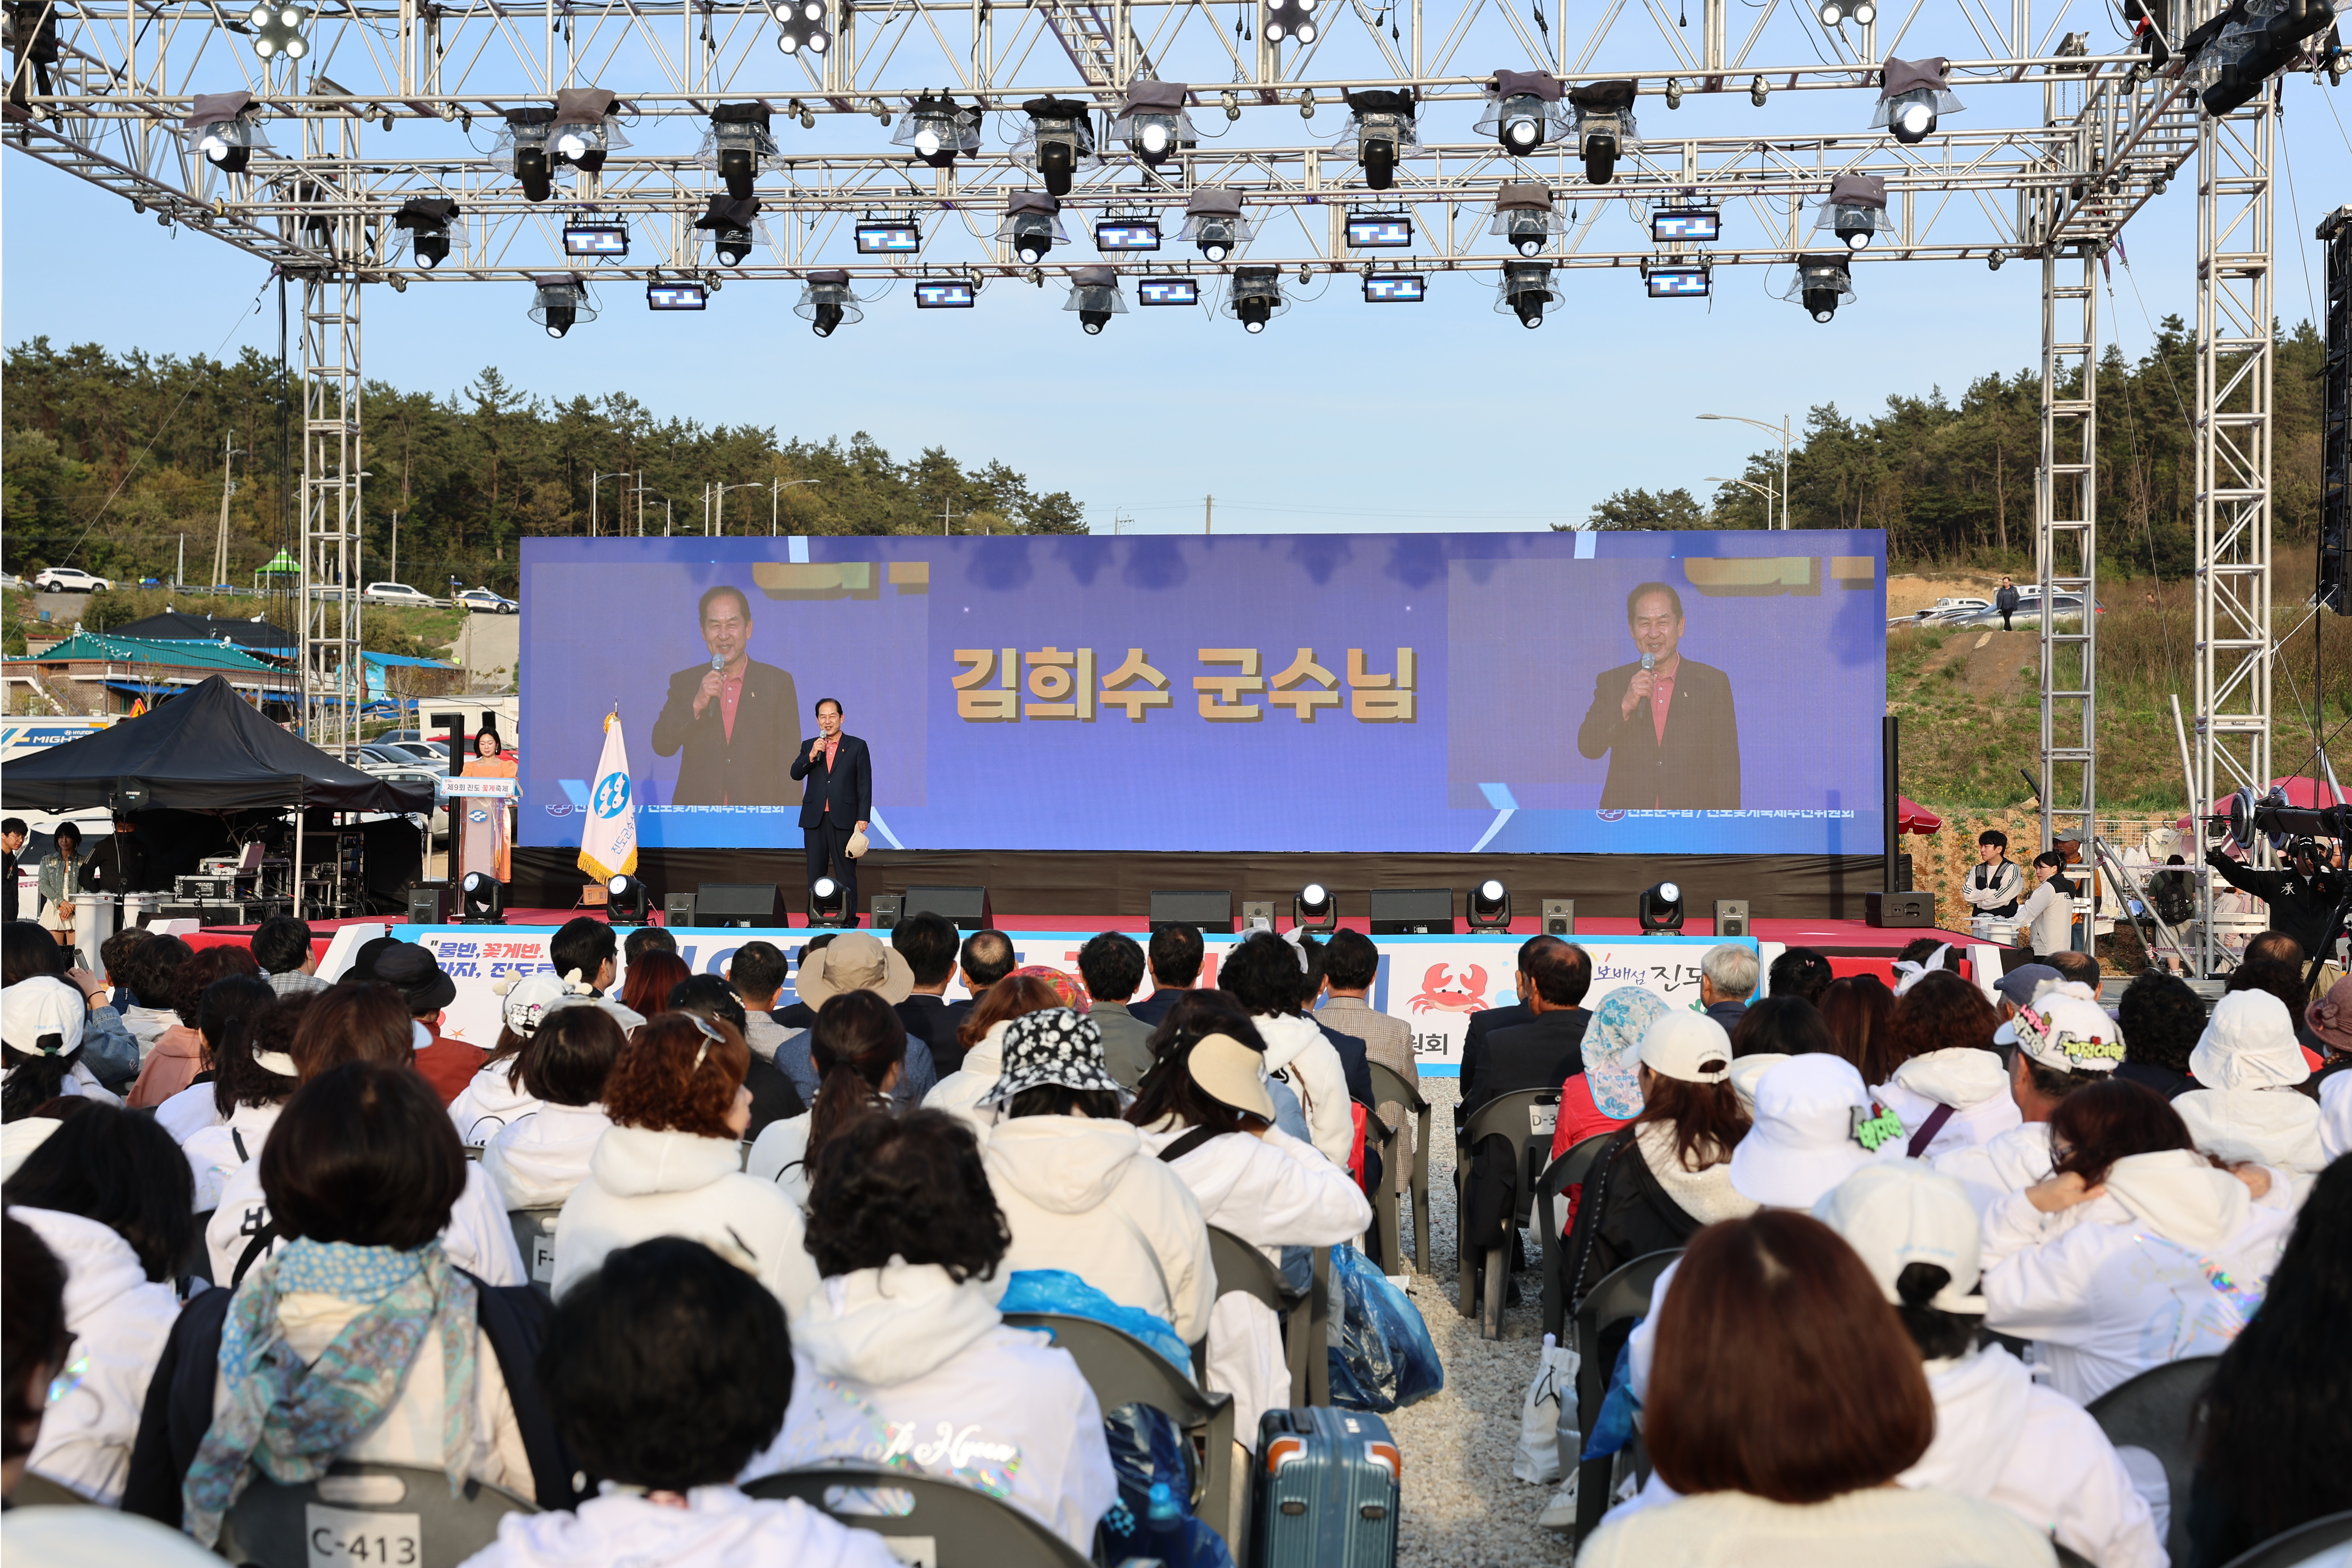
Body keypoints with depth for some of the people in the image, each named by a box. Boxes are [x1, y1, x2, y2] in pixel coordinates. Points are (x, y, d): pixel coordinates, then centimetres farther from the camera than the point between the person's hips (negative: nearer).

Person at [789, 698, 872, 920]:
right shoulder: (809, 747, 13)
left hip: (844, 819, -3)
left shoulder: (857, 746, 5)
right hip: (814, 819, 3)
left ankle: (849, 919, 2)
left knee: (846, 873, -1)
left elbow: (865, 785, 1)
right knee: (815, 872, 5)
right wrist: (812, 755, -15)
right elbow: (796, 774, 1)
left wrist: (863, 819, -6)